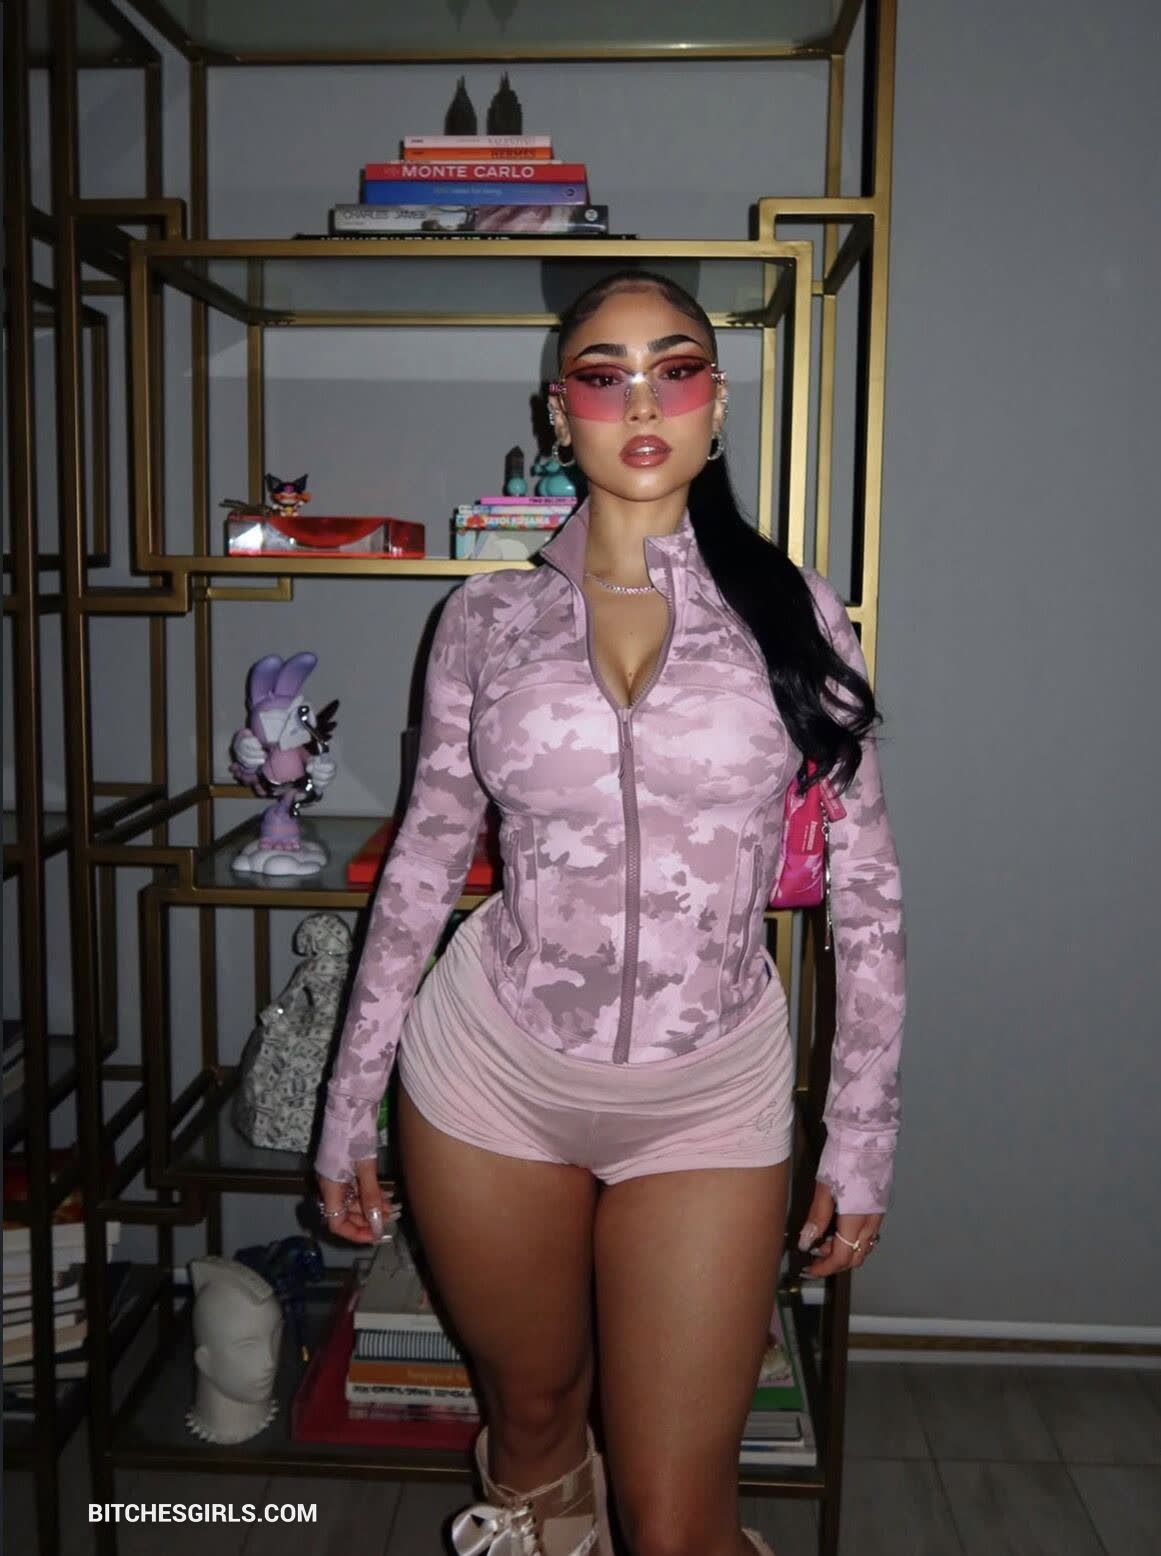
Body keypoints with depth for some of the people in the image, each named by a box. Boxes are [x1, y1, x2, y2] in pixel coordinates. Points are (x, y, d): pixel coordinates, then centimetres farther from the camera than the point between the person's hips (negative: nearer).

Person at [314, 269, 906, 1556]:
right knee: (531, 1415, 21)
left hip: (712, 1096, -1)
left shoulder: (788, 610, -2)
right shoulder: (487, 617, 0)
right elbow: (424, 862, 5)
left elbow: (864, 889, 0)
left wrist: (863, 1133, 0)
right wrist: (350, 1105, 6)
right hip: (493, 1072, 1)